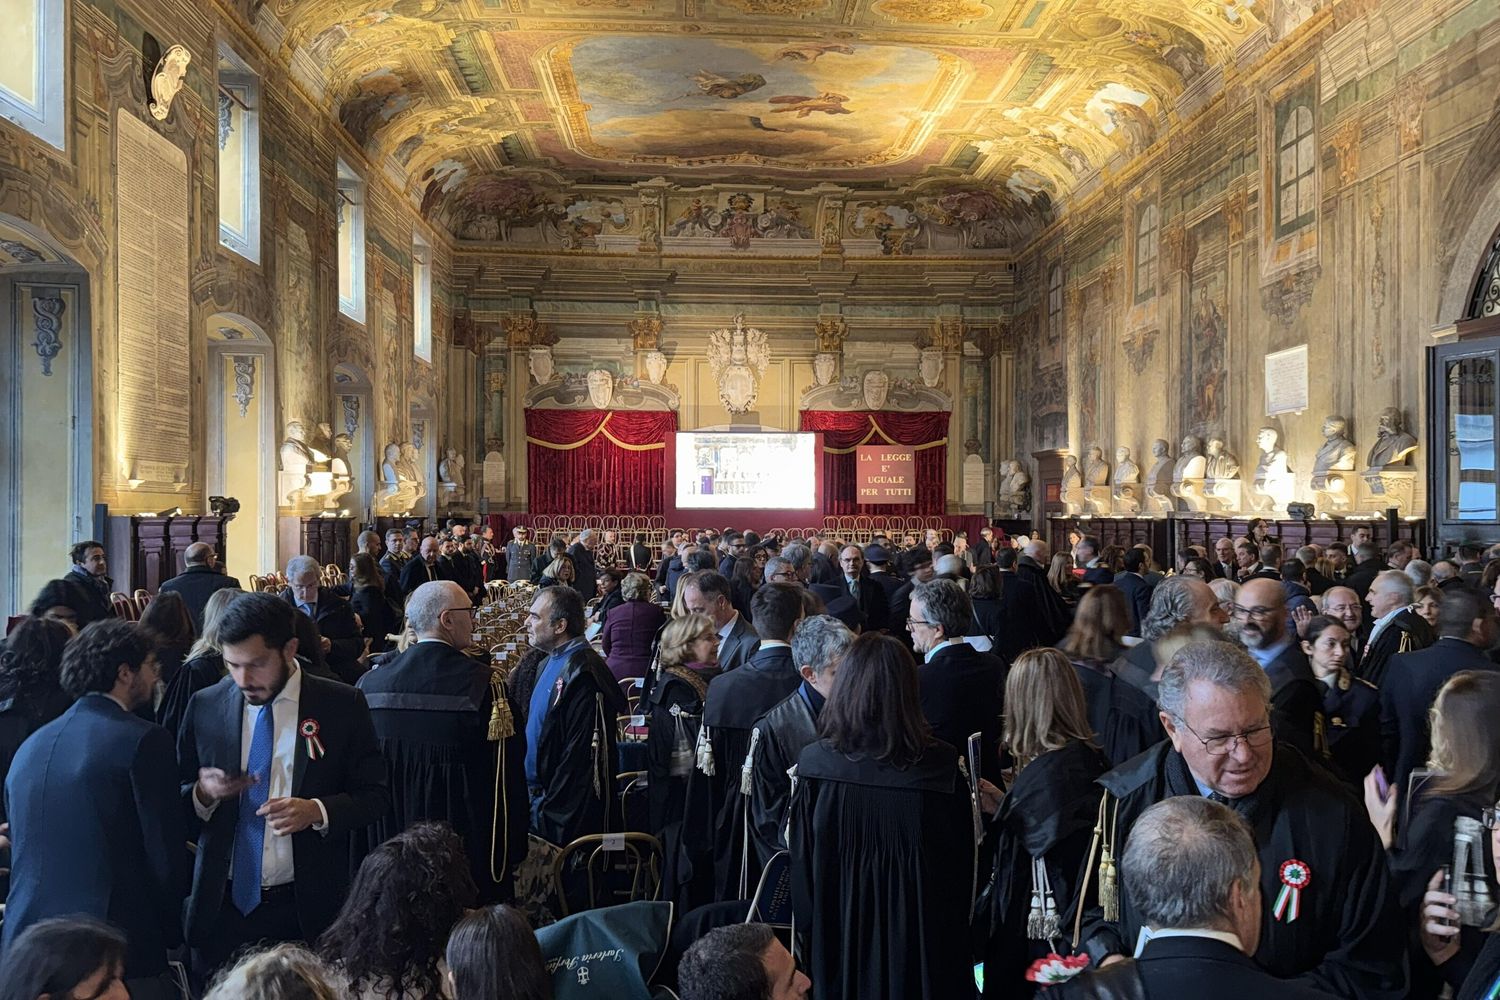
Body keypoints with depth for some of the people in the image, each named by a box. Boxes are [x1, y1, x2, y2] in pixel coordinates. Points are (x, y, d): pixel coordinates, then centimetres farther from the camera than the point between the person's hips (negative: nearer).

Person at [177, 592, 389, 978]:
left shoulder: (342, 705, -8)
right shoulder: (205, 706, 1)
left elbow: (375, 795, -4)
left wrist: (316, 811, -22)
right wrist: (203, 793, -13)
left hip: (306, 908, -2)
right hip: (222, 905, 2)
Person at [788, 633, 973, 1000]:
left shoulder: (815, 763, -17)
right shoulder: (941, 766, -17)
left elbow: (802, 863, -6)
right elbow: (963, 865, -5)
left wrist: (809, 934, 9)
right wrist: (955, 924, 12)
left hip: (840, 938, 1)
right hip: (922, 943, 0)